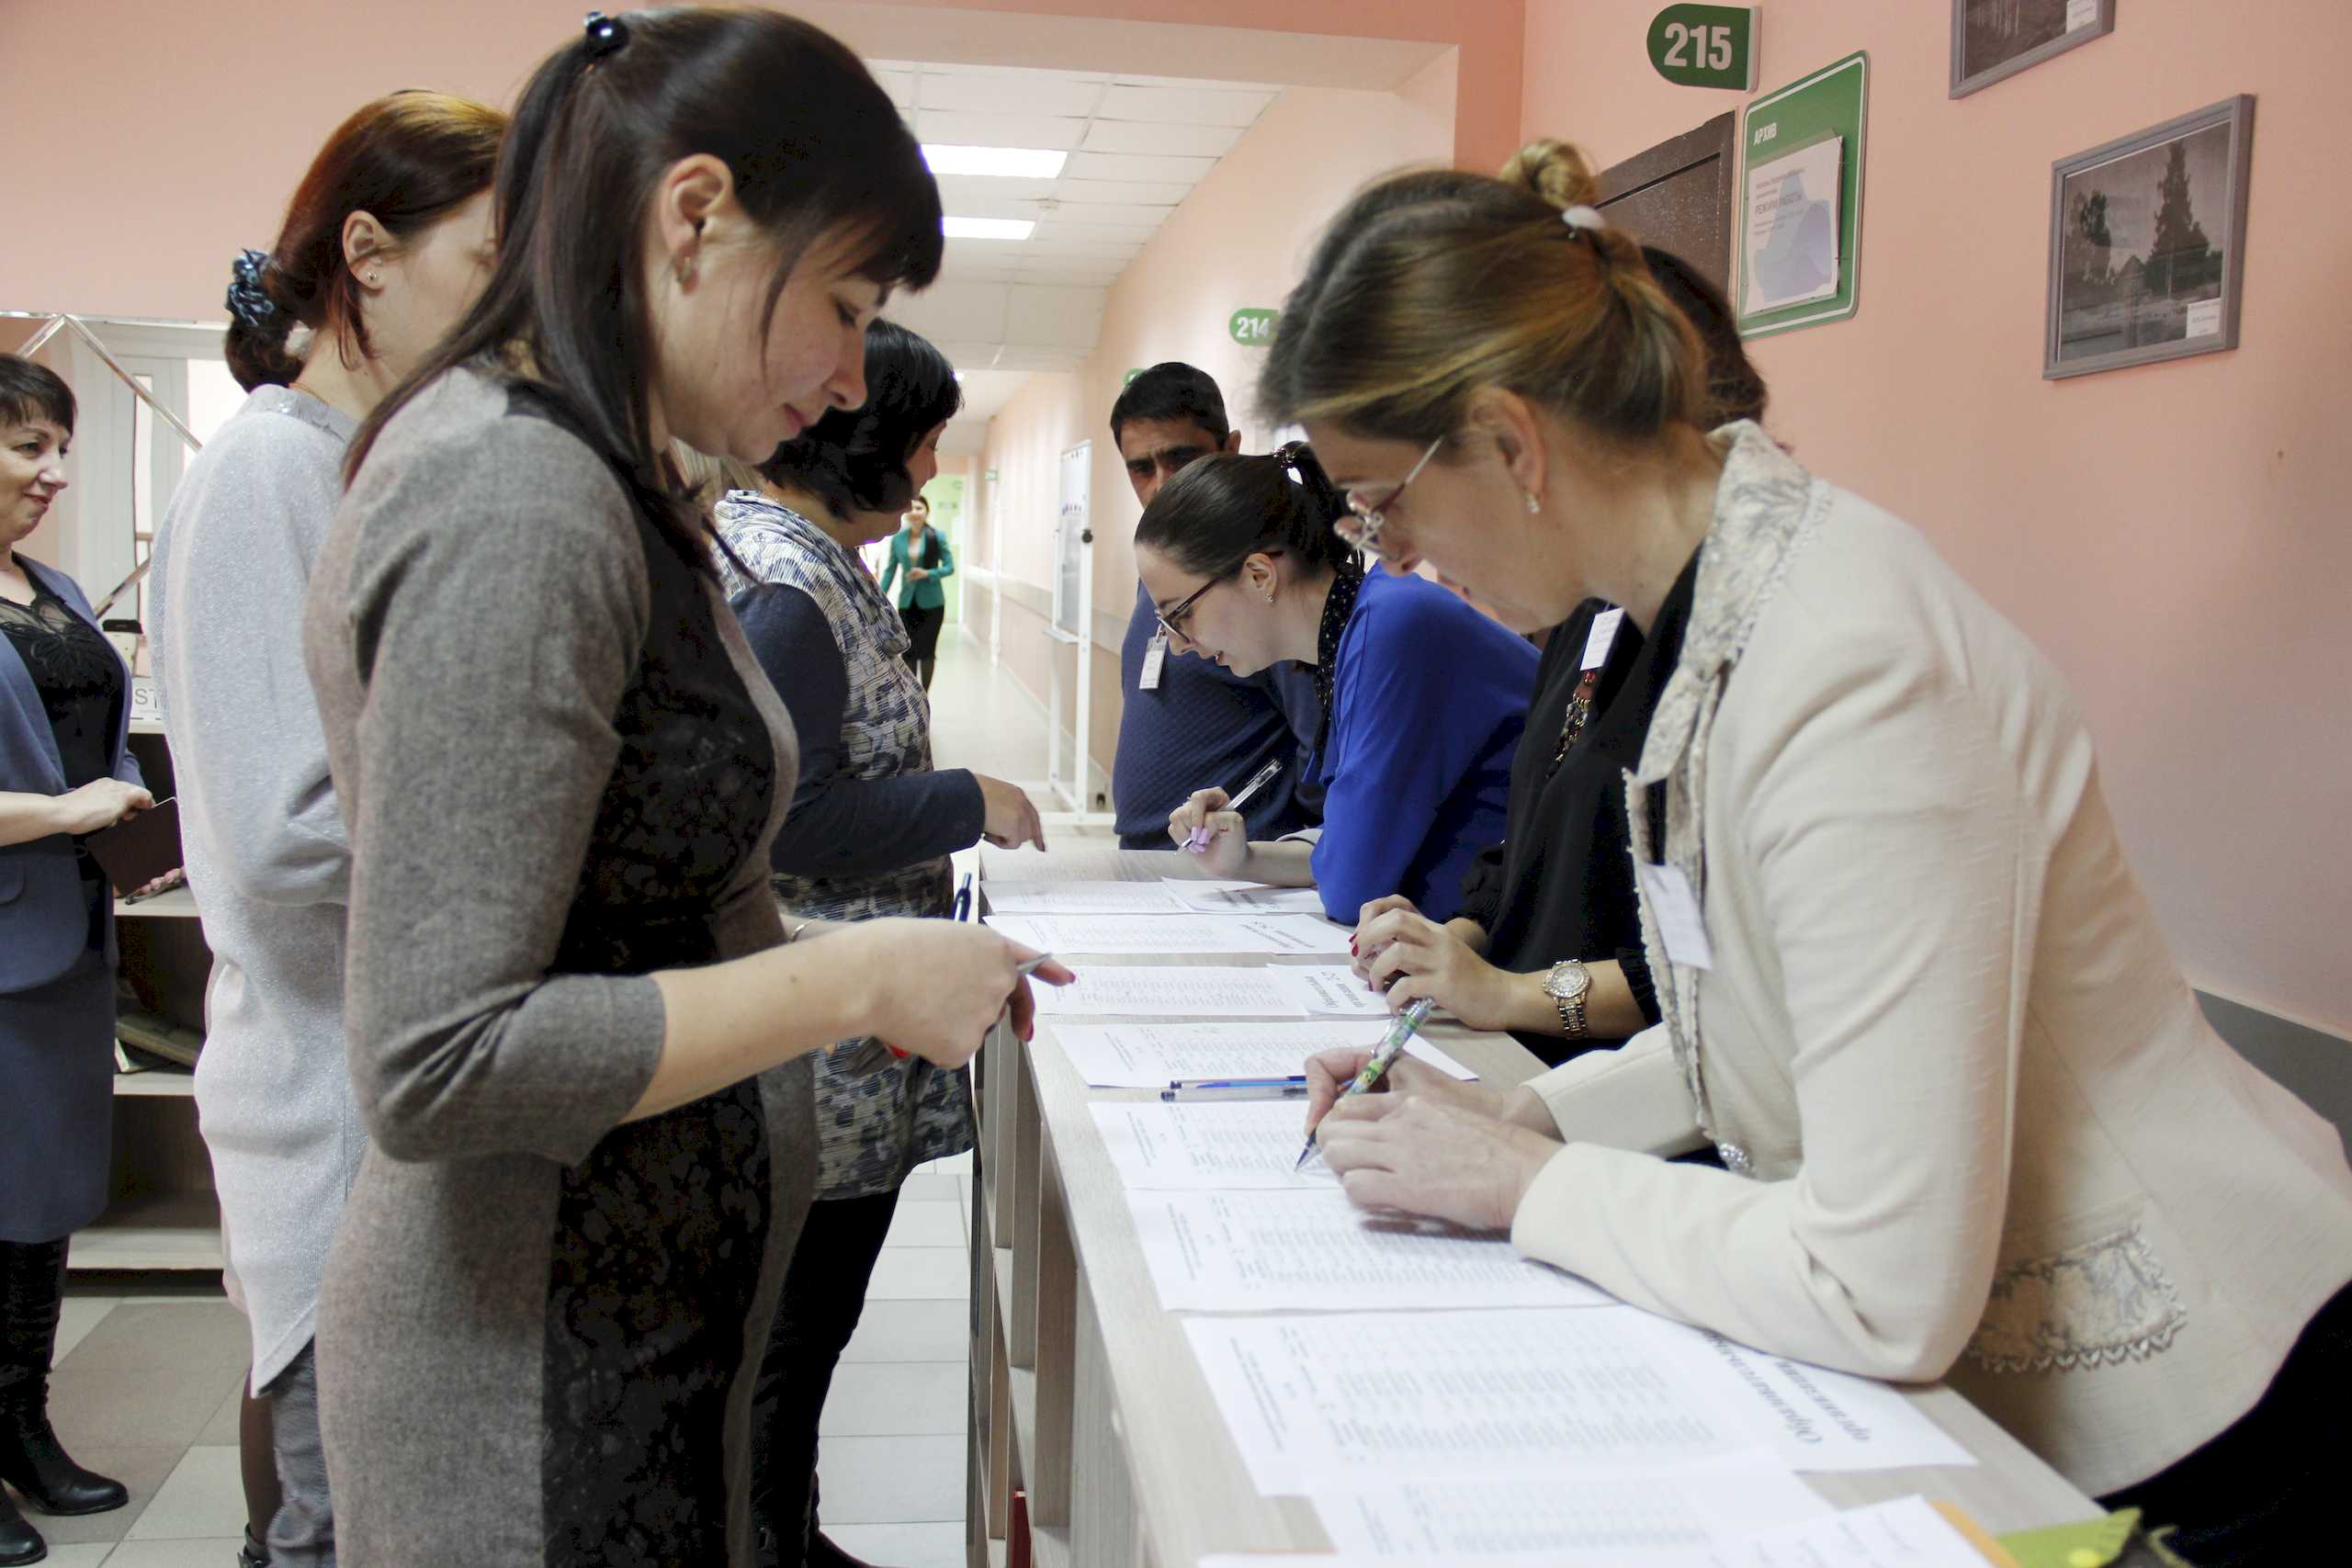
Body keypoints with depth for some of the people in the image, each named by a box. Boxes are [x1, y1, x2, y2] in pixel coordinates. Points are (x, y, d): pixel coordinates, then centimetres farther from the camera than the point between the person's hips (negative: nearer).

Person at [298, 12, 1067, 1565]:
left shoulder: (580, 481, 8)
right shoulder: (513, 501, -22)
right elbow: (441, 1064, -25)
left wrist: (841, 969, 5)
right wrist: (858, 979, -20)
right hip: (539, 1388, -9)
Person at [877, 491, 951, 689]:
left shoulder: (937, 537, -5)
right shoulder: (898, 538, 1)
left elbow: (949, 567, -3)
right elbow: (890, 570, 7)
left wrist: (927, 574, -19)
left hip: (931, 603, -2)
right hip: (907, 602, 2)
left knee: (926, 650, 0)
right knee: (908, 650, 4)